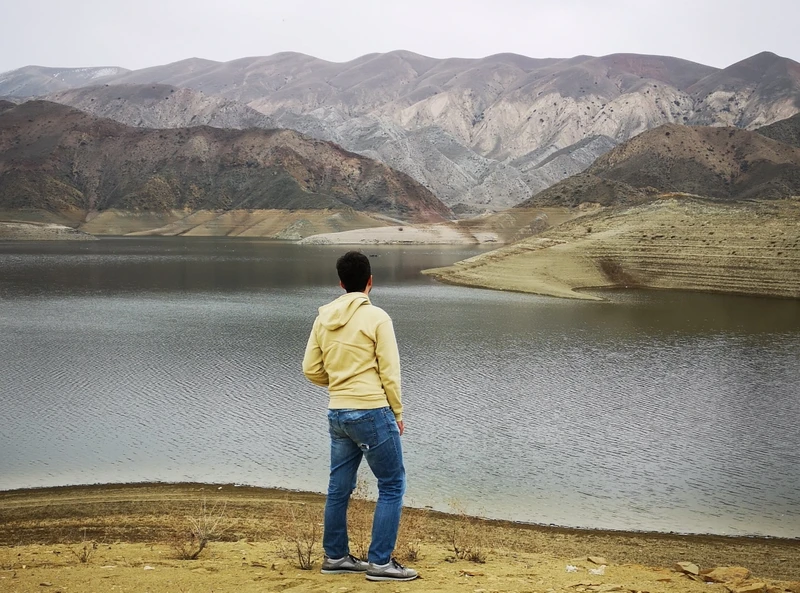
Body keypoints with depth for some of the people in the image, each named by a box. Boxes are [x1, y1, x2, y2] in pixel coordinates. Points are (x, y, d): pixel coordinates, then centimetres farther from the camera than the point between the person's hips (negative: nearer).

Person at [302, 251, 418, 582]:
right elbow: (390, 372, -10)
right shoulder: (376, 317, -11)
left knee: (339, 487, 16)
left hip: (337, 414, 7)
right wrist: (398, 413, 1)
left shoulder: (323, 318, 5)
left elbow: (311, 370, 8)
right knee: (392, 485, 3)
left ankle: (335, 556, 25)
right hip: (372, 413, -6)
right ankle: (380, 562, 3)